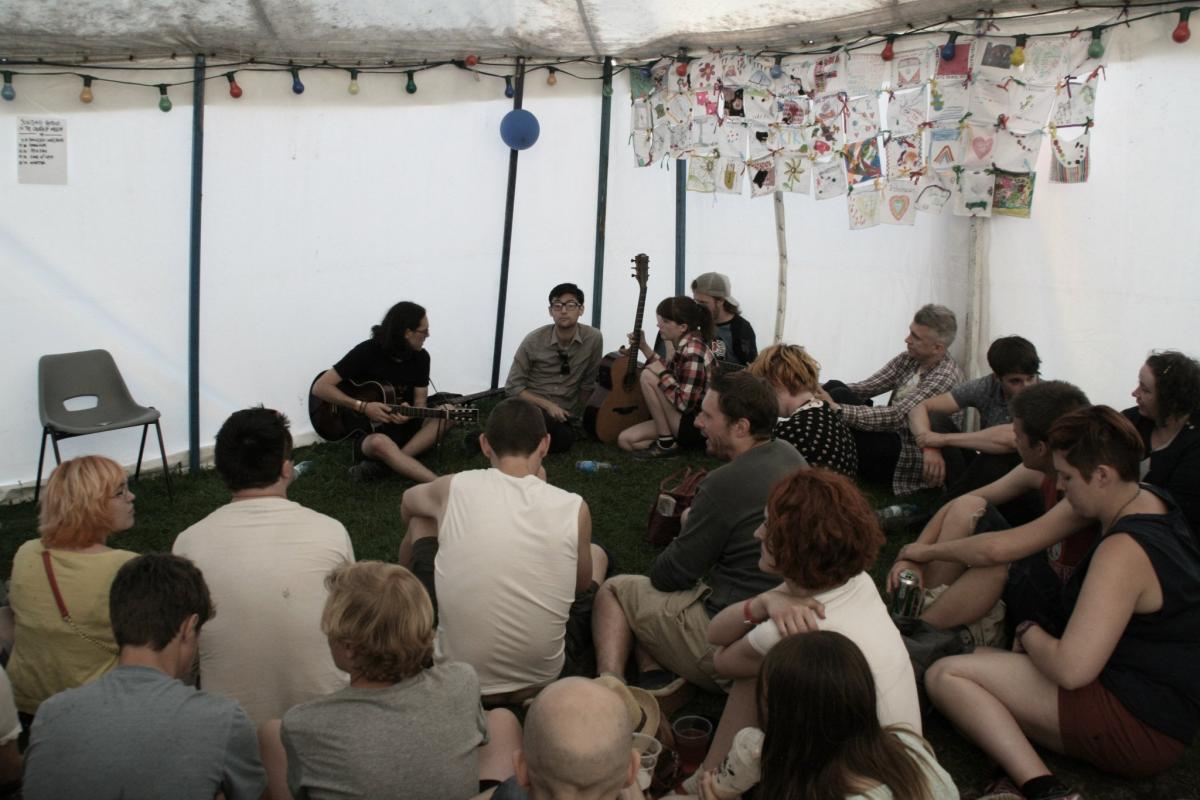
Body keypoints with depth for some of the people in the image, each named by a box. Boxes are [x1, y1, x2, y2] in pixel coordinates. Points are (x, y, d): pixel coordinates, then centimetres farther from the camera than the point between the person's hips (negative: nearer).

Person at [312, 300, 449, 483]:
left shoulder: (421, 357, 0)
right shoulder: (367, 352, -14)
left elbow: (420, 403, 3)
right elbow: (320, 388, -14)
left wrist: (410, 414, -22)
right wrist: (363, 406, -23)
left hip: (404, 425, 5)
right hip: (367, 430, -5)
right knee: (379, 443, -40)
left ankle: (383, 465, -30)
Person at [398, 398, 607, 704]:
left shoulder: (455, 488, -9)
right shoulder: (574, 508, -11)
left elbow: (408, 504, 17)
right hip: (542, 682, 0)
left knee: (421, 521, 20)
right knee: (596, 554, 25)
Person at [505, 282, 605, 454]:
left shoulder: (593, 338, -7)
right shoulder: (533, 341, -11)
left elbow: (587, 382, 7)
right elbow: (513, 386, -5)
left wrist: (577, 414, 14)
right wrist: (548, 405, -16)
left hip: (561, 413, 3)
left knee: (564, 440, -30)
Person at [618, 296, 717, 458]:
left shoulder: (693, 353, -24)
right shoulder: (684, 346, 4)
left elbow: (684, 404, -28)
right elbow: (668, 375, 22)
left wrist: (661, 373, -19)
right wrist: (644, 347, 15)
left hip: (697, 426, -9)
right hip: (686, 418, 9)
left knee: (648, 376, -17)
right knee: (625, 440, 1)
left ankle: (666, 443, -9)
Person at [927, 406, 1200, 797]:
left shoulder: (1123, 551, -25)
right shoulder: (1152, 500, 5)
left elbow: (1070, 669, -29)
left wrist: (1028, 632, -9)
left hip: (1138, 727, -11)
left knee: (946, 676, -17)